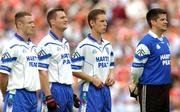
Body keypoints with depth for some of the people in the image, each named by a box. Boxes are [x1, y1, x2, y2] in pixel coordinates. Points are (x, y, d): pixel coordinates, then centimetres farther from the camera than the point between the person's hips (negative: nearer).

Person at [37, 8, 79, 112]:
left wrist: (73, 94, 19)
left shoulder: (65, 43, 16)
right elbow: (42, 71, -16)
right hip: (55, 89, -8)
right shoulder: (46, 44, -11)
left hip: (68, 90, 8)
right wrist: (48, 97, -22)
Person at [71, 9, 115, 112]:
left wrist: (111, 76, 3)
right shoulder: (84, 46, -8)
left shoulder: (108, 45, 12)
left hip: (105, 89, 7)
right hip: (91, 90, -7)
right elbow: (75, 70, -10)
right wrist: (93, 79, -16)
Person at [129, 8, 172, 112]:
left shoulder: (165, 40, 12)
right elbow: (137, 66, -12)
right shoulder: (146, 42, -13)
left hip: (165, 87, 8)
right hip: (150, 88, -8)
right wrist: (134, 85, -2)